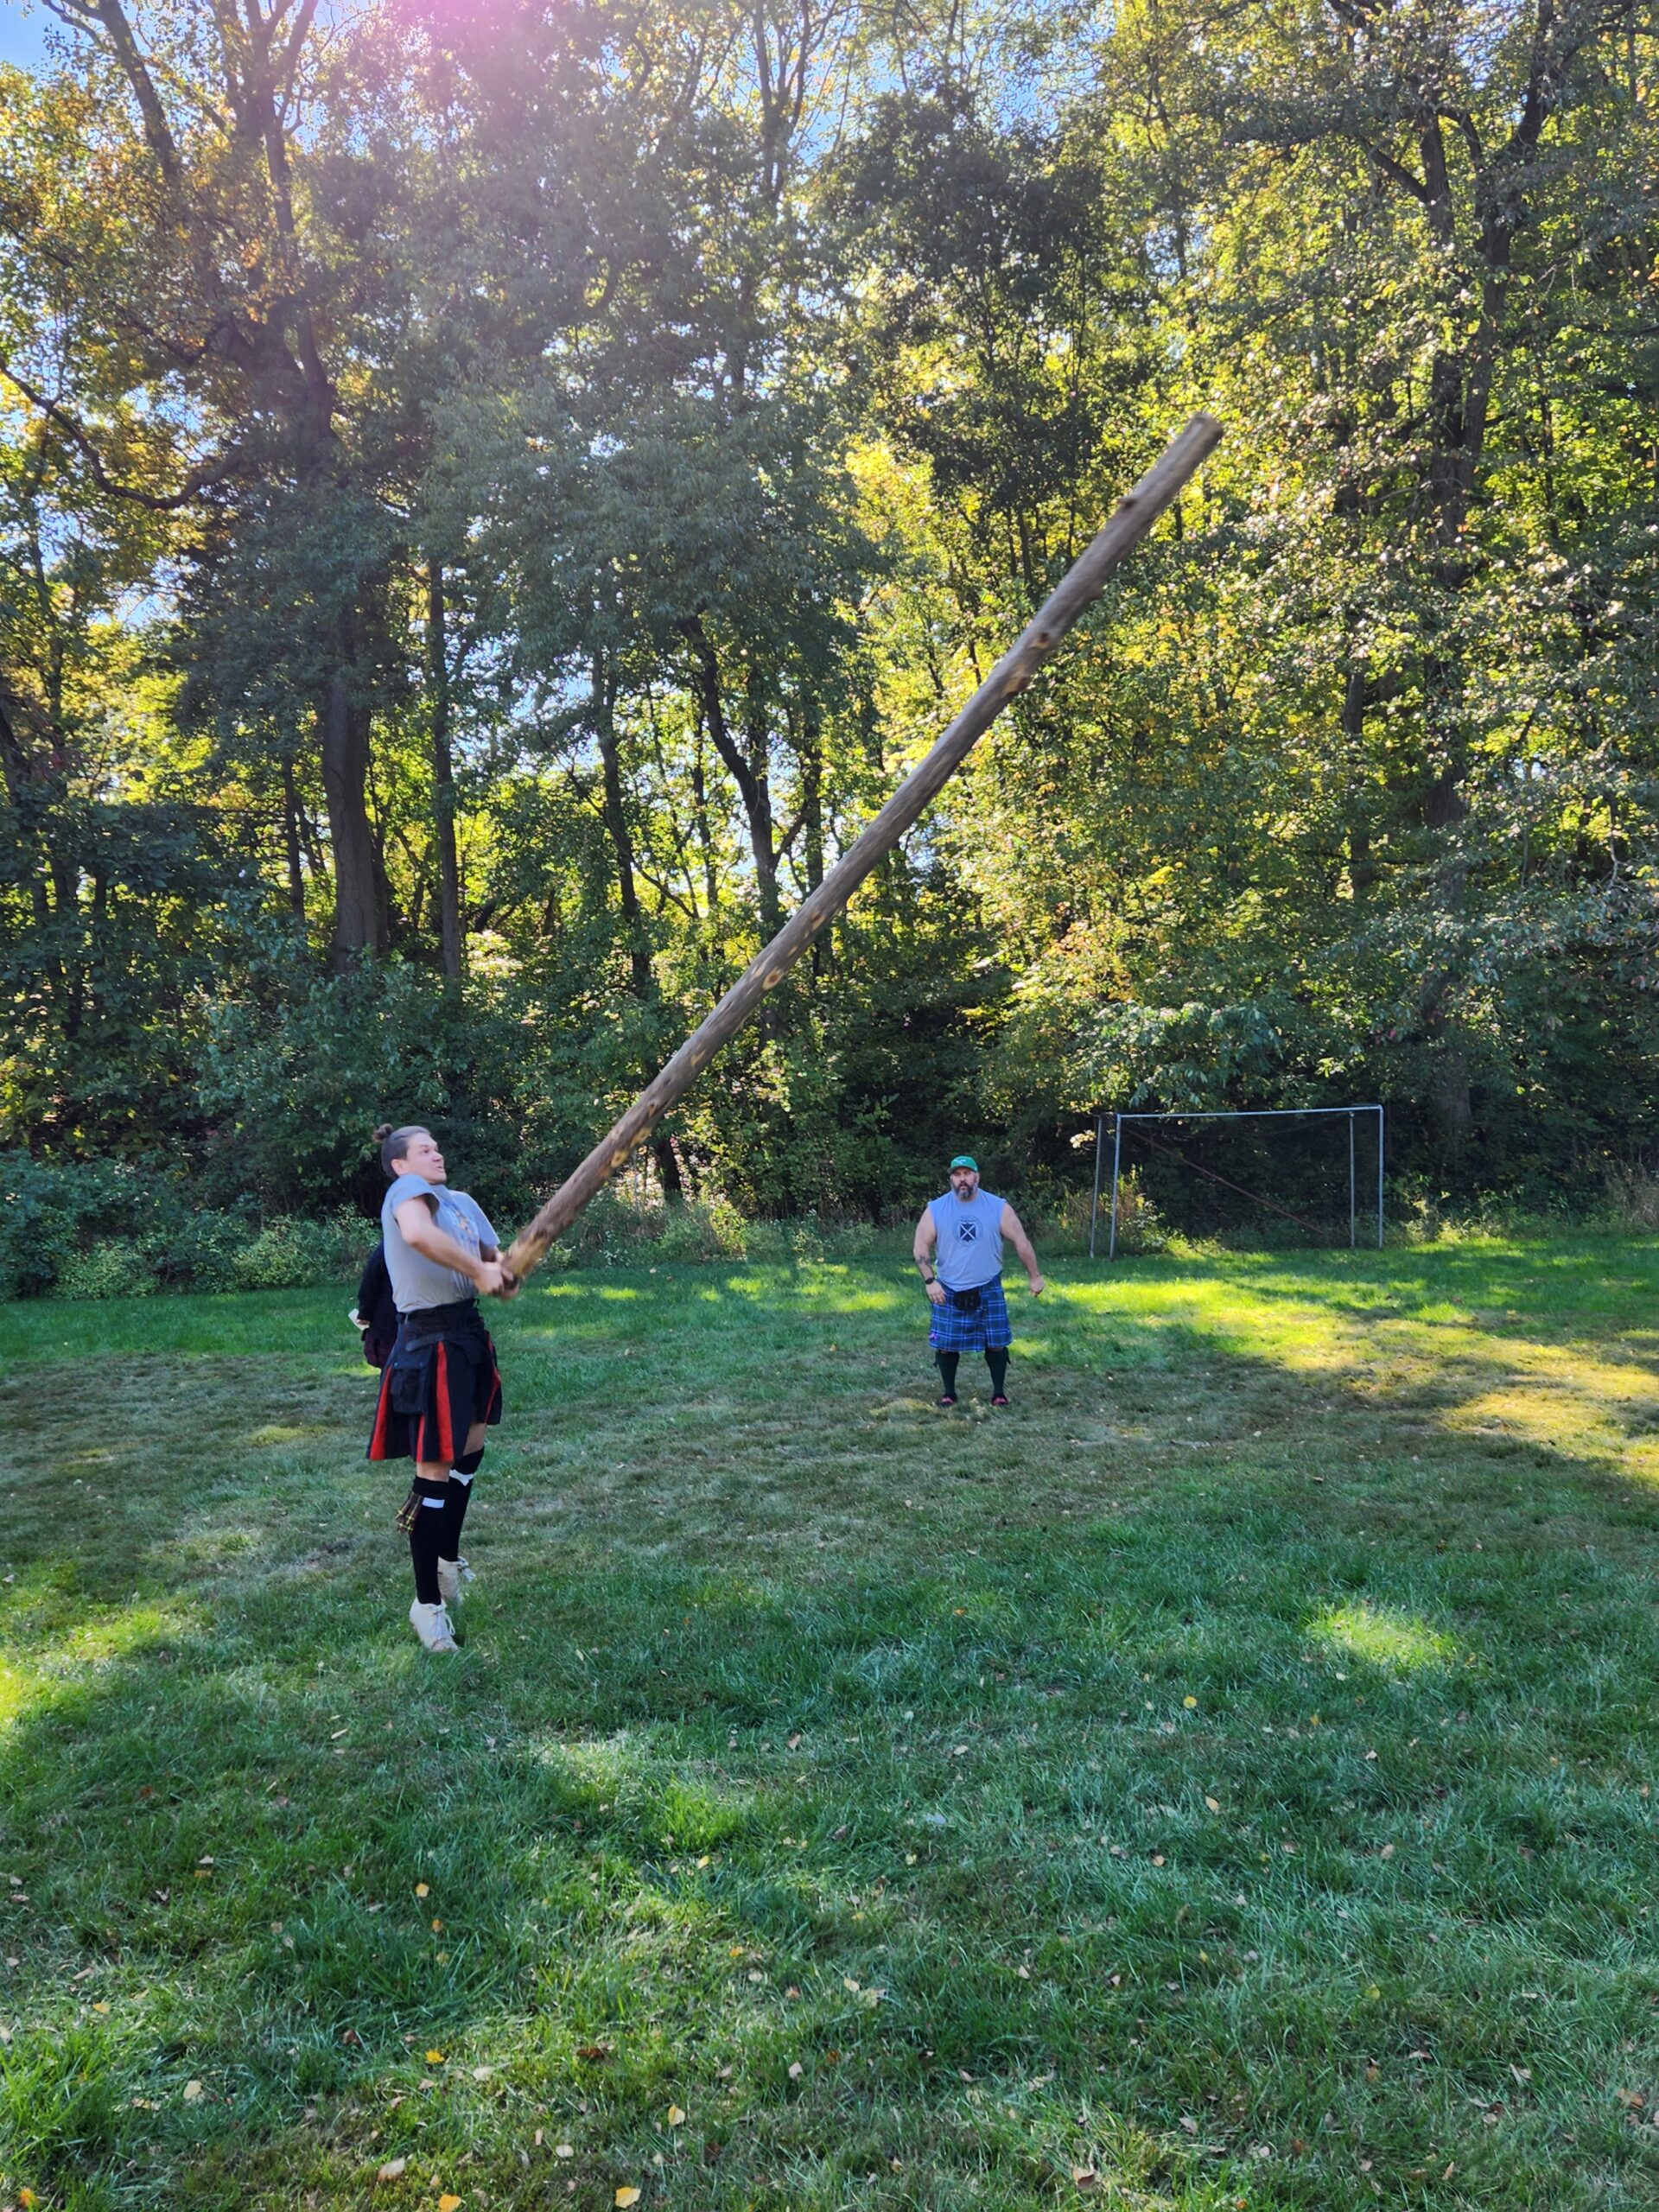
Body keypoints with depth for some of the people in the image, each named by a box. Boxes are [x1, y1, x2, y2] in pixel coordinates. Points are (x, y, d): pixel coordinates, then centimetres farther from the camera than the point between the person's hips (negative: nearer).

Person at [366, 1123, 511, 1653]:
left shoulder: (460, 1201, 13)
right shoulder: (407, 1189, -12)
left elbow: (492, 1256, 16)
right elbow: (417, 1234, -35)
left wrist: (501, 1273, -8)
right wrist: (478, 1269, -26)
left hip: (467, 1332, 9)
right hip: (431, 1341, -9)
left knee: (470, 1446, 24)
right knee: (435, 1469, -5)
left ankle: (448, 1559, 43)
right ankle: (427, 1604, 6)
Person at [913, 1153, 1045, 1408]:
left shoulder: (998, 1207, -6)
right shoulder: (935, 1209, -6)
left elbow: (1021, 1242, -1)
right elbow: (921, 1247, -4)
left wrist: (1035, 1276, -1)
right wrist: (930, 1281, -13)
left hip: (988, 1290, 0)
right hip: (949, 1291, 0)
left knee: (996, 1342, 3)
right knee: (946, 1344, 3)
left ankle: (999, 1392, 18)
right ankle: (948, 1392, 20)